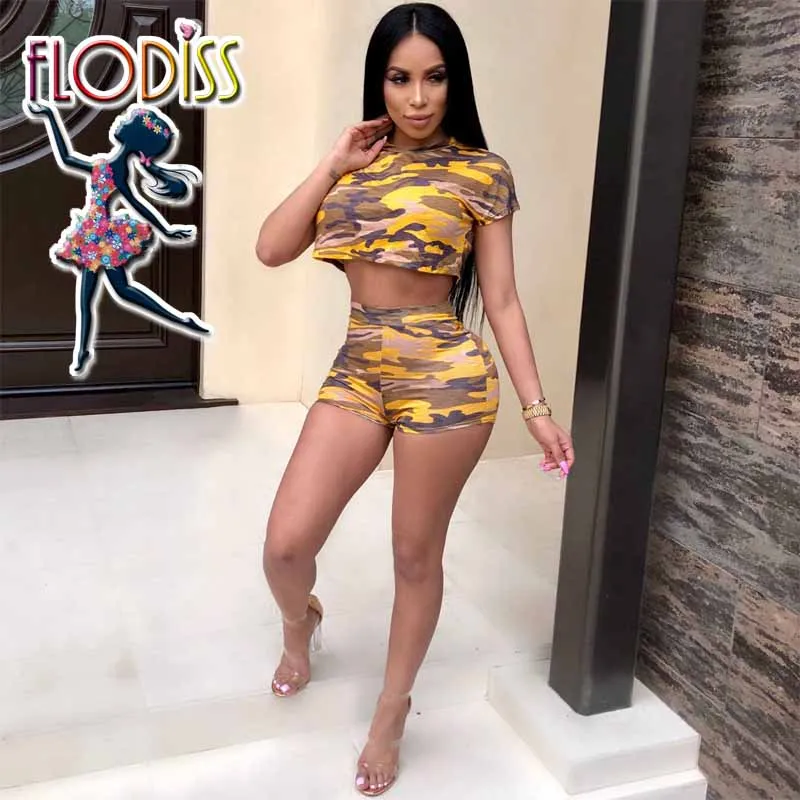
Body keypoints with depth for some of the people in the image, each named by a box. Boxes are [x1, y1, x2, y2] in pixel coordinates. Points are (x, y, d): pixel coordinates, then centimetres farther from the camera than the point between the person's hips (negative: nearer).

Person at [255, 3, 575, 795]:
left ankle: (391, 711, 32)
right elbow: (271, 250, 1)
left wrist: (536, 408, -4)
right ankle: (300, 622, 37)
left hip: (444, 374, -3)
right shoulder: (357, 162, 10)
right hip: (358, 367, 4)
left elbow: (501, 301, -1)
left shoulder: (481, 172, -1)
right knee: (285, 544, -1)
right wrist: (333, 164, -3)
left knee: (416, 555, 9)